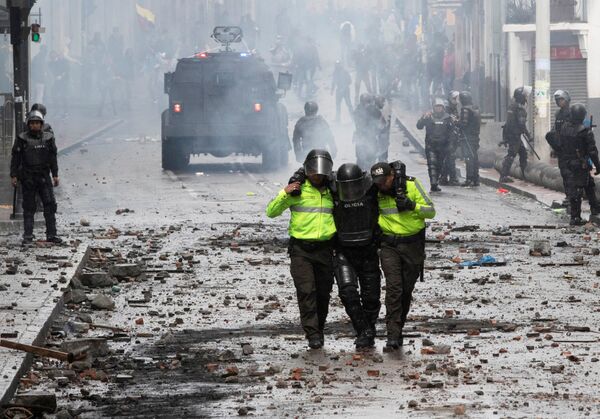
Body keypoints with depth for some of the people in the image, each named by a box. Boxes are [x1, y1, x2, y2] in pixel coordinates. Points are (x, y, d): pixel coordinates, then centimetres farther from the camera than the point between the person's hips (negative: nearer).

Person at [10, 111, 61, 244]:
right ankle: (28, 236, 6)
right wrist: (13, 175, -5)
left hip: (44, 177, 2)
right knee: (29, 207, 2)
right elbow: (15, 158, 0)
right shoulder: (22, 139, -2)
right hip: (28, 177, -2)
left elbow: (53, 157, 9)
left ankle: (51, 234, -1)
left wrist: (55, 175, 5)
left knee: (50, 205, -4)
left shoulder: (48, 138, 4)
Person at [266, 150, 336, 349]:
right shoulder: (297, 190, -2)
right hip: (301, 249, -4)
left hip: (324, 249, 4)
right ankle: (312, 334, -12)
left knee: (323, 293, 7)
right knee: (306, 291, -13)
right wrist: (284, 194, -15)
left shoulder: (332, 192, 11)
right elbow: (271, 212, -2)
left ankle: (319, 329, 24)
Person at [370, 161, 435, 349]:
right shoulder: (376, 193, -2)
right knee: (393, 288, -13)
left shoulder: (411, 185, -8)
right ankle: (393, 336, -15)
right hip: (389, 246, 0)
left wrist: (412, 206, -23)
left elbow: (431, 211, -5)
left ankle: (398, 328, 25)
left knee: (406, 290, 8)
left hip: (412, 244, 0)